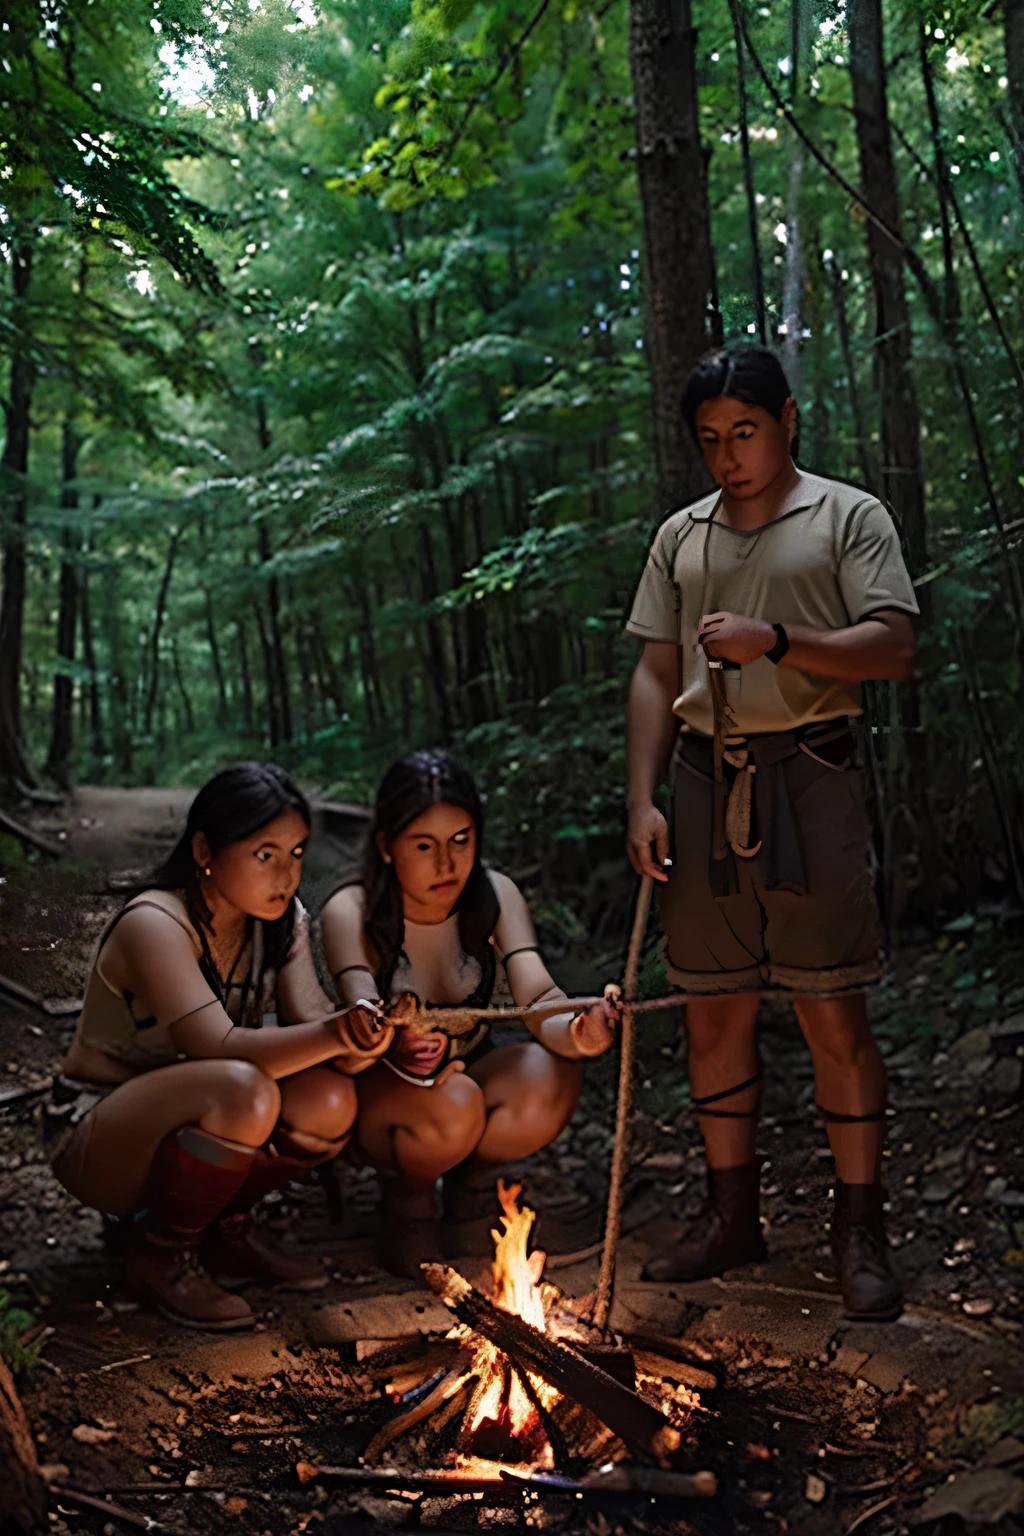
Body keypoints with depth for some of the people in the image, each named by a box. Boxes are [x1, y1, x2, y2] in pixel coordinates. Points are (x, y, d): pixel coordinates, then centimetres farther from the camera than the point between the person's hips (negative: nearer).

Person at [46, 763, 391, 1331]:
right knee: (242, 1093, -35)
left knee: (329, 1103, -20)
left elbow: (308, 1023, -14)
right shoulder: (153, 925, -25)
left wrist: (365, 1042, -36)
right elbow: (221, 1047, -36)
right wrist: (336, 1034, -50)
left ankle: (224, 1226, 6)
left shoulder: (281, 920, -2)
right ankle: (159, 1254, -9)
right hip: (94, 1135, -7)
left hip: (185, 1124, 7)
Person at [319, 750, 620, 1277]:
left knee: (552, 1079, -30)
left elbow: (537, 998, -24)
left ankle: (472, 1176, 1)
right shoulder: (350, 913, -19)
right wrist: (399, 1047, -58)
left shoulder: (493, 895, -11)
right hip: (381, 1094, -3)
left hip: (472, 1070, 3)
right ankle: (406, 1194, -2)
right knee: (450, 1105, -37)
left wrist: (575, 1032, -48)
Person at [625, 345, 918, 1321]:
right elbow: (655, 674, 14)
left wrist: (777, 642, -19)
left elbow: (894, 647, -6)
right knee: (713, 1014, 8)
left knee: (833, 1017, -4)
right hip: (705, 784, 4)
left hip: (807, 776, -4)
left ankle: (860, 1237, 9)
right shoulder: (681, 537, 16)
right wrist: (643, 800, 4)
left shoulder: (848, 517, 5)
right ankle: (732, 1220, 22)